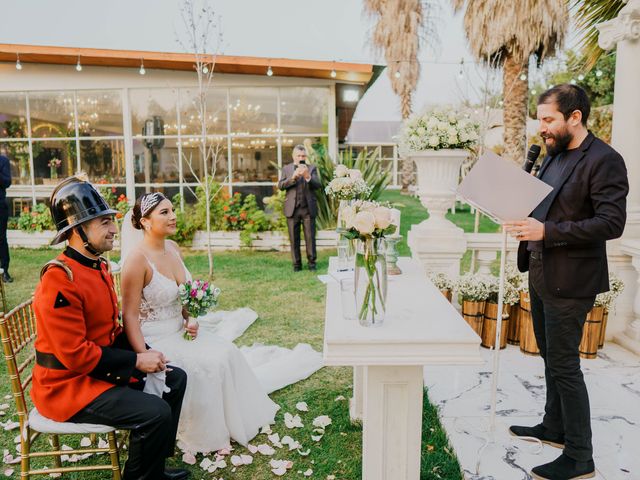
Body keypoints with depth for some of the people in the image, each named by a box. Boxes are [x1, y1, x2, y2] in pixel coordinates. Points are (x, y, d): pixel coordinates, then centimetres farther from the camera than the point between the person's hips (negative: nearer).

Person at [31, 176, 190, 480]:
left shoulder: (99, 268, 6)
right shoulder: (60, 280, -24)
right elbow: (73, 353, -26)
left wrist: (143, 351, -2)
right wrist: (136, 361, -20)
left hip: (99, 368, 10)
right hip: (68, 385, -10)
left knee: (175, 378, 8)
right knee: (155, 412, -22)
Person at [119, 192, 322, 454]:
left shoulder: (172, 248, 3)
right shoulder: (137, 259, -21)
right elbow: (130, 315, -20)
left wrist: (191, 320, -5)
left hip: (180, 330, 7)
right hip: (155, 340, -7)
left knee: (227, 352, -8)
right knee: (209, 363, -22)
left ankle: (233, 419, 16)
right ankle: (206, 434, 1)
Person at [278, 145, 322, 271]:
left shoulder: (312, 168, 8)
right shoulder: (286, 168, 10)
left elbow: (318, 185, -4)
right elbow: (280, 185, -1)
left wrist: (307, 176, -22)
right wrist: (293, 177, -16)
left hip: (308, 209, -1)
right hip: (292, 209, 1)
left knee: (310, 237, 0)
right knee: (294, 239, 4)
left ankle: (311, 262, 10)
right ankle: (297, 263, 13)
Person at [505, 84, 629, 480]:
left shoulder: (604, 161, -15)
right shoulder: (554, 154, 11)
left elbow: (612, 222, -22)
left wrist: (547, 231, -28)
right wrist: (524, 220, 0)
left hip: (569, 280, -9)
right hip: (541, 273, 9)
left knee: (564, 366, -1)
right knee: (551, 358, 20)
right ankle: (555, 428, 38)